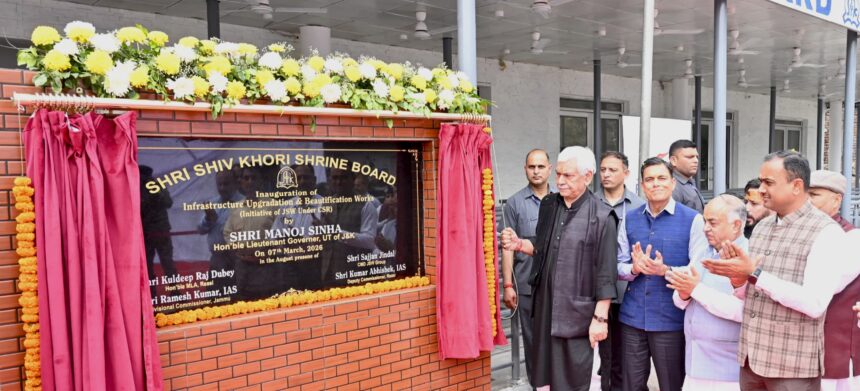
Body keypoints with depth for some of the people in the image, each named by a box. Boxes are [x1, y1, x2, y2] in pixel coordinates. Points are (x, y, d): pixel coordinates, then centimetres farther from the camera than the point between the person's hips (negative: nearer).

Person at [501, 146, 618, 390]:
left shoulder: (601, 217, -12)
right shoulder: (548, 205, 7)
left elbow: (605, 274, -13)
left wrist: (600, 317, -13)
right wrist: (519, 244, -1)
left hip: (577, 312, -5)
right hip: (545, 306, 6)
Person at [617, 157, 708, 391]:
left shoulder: (692, 220, -4)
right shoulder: (629, 219, 8)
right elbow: (619, 266, 9)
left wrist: (666, 270, -23)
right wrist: (634, 268, -13)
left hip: (671, 320, -3)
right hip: (632, 318, 4)